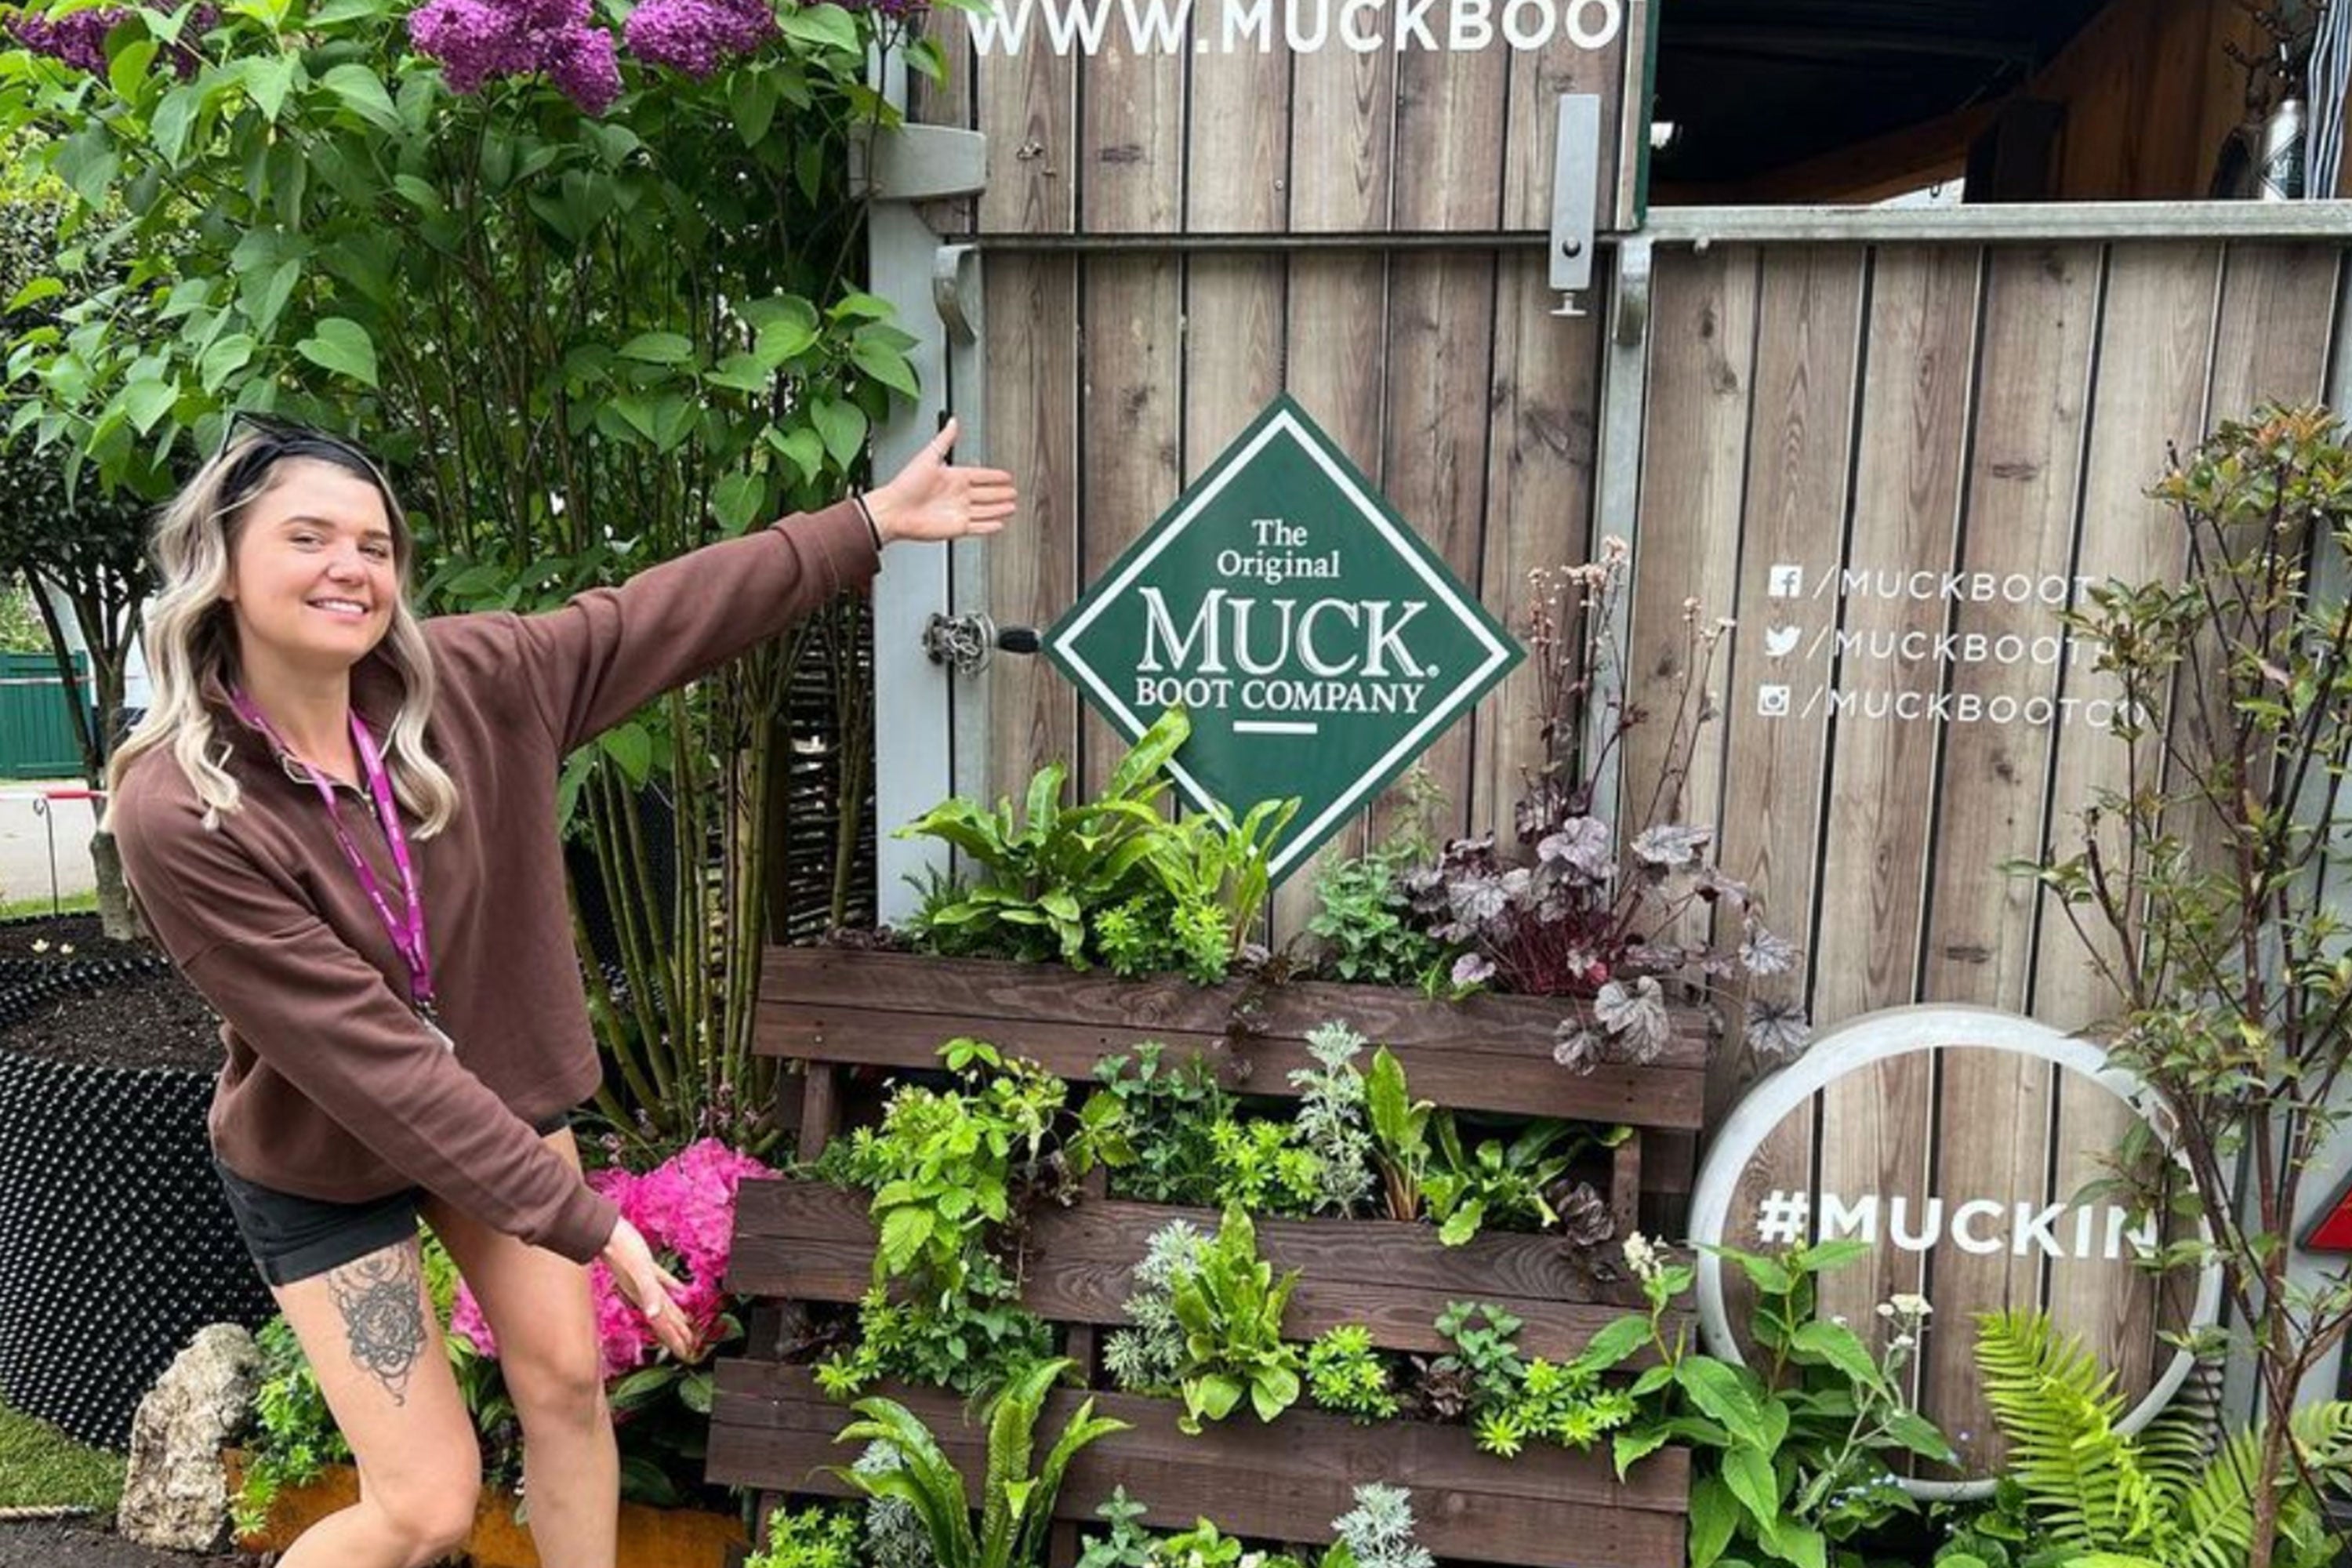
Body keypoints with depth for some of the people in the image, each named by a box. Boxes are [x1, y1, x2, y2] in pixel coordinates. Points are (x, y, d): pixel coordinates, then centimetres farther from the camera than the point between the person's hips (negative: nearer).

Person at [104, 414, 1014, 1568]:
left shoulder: (457, 681, -17)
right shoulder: (175, 812, -29)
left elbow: (663, 615, -8)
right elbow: (365, 1055, -30)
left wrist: (874, 521, -7)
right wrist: (579, 1217, -28)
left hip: (501, 1096, 4)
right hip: (323, 1166, -4)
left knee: (565, 1381, 12)